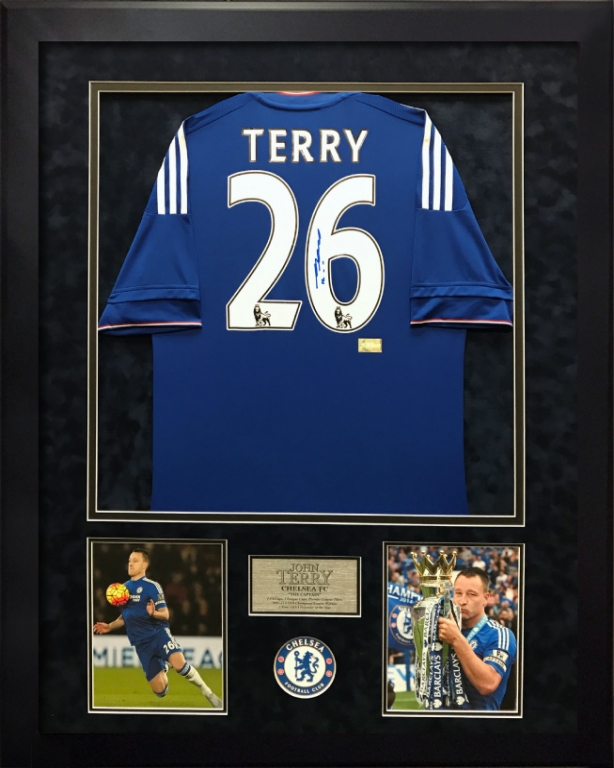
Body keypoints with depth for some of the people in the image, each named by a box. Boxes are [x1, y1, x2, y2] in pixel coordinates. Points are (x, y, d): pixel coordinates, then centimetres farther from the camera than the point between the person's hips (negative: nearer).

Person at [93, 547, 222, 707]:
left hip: (158, 633, -4)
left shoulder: (152, 586, -7)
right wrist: (110, 626, 8)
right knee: (160, 691, -2)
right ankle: (163, 667, 33)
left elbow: (165, 614, -8)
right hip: (141, 642, 5)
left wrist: (154, 613, -29)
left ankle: (208, 693, -12)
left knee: (179, 664, -33)